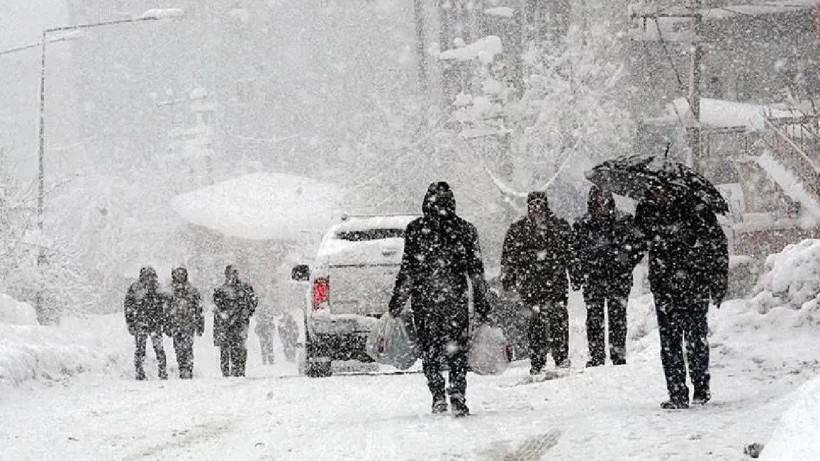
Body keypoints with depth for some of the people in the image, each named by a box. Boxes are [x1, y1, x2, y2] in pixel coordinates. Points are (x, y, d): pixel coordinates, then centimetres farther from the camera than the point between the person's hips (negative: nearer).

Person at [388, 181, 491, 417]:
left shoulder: (416, 229, -2)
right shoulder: (465, 230, 3)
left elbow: (407, 270, -4)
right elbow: (476, 271, 4)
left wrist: (397, 302, 2)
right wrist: (482, 304, 11)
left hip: (424, 300, -1)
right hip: (456, 300, 1)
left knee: (429, 351, 10)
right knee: (457, 352, 7)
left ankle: (438, 396, -2)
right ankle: (458, 399, -4)